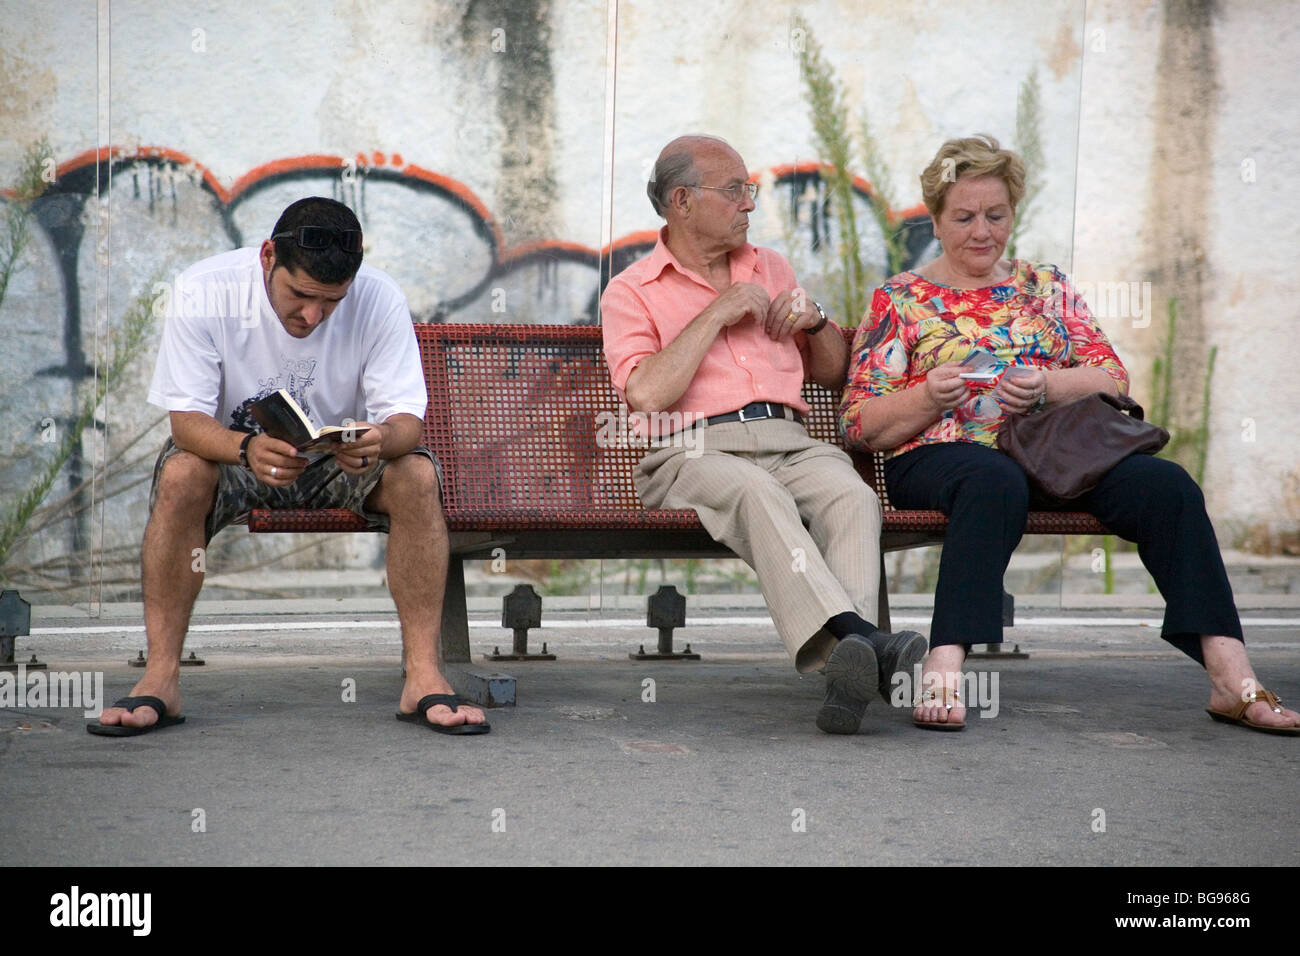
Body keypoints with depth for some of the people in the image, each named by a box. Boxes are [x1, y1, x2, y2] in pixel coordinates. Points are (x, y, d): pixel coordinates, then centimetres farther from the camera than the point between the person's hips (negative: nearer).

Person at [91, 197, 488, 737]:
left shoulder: (379, 299, -19)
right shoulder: (202, 292, -21)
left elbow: (408, 418, -20)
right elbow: (186, 418, -23)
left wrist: (382, 440, -45)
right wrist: (247, 447, -45)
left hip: (342, 458, 1)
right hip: (234, 446, -1)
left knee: (417, 476, -28)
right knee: (181, 475, -33)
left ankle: (423, 678, -25)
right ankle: (160, 680, -25)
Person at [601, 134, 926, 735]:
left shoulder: (771, 269, 27)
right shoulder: (631, 292, 11)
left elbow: (833, 375, 32)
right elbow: (646, 393, -8)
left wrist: (815, 321, 10)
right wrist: (717, 314, -3)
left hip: (789, 442, 4)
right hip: (696, 452, -4)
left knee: (851, 495, -31)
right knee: (757, 494, -39)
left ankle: (846, 667, -48)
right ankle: (860, 640, -54)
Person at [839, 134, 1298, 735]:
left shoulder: (1044, 286, 23)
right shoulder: (897, 301, 14)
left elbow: (1113, 378, 12)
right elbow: (857, 426, 6)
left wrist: (1047, 386, -8)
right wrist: (927, 398, -13)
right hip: (939, 456, -3)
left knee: (1166, 483, -26)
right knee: (997, 483, -41)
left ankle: (1232, 679, -31)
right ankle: (943, 669, -51)